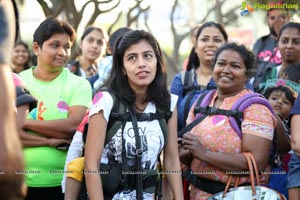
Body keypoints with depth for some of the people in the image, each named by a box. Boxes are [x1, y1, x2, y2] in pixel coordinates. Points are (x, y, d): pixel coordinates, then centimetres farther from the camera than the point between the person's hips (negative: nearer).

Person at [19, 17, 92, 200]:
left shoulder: (79, 85, -1)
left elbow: (73, 126, -15)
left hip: (63, 183, -1)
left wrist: (25, 122, -11)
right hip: (19, 182, 1)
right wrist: (50, 141, -18)